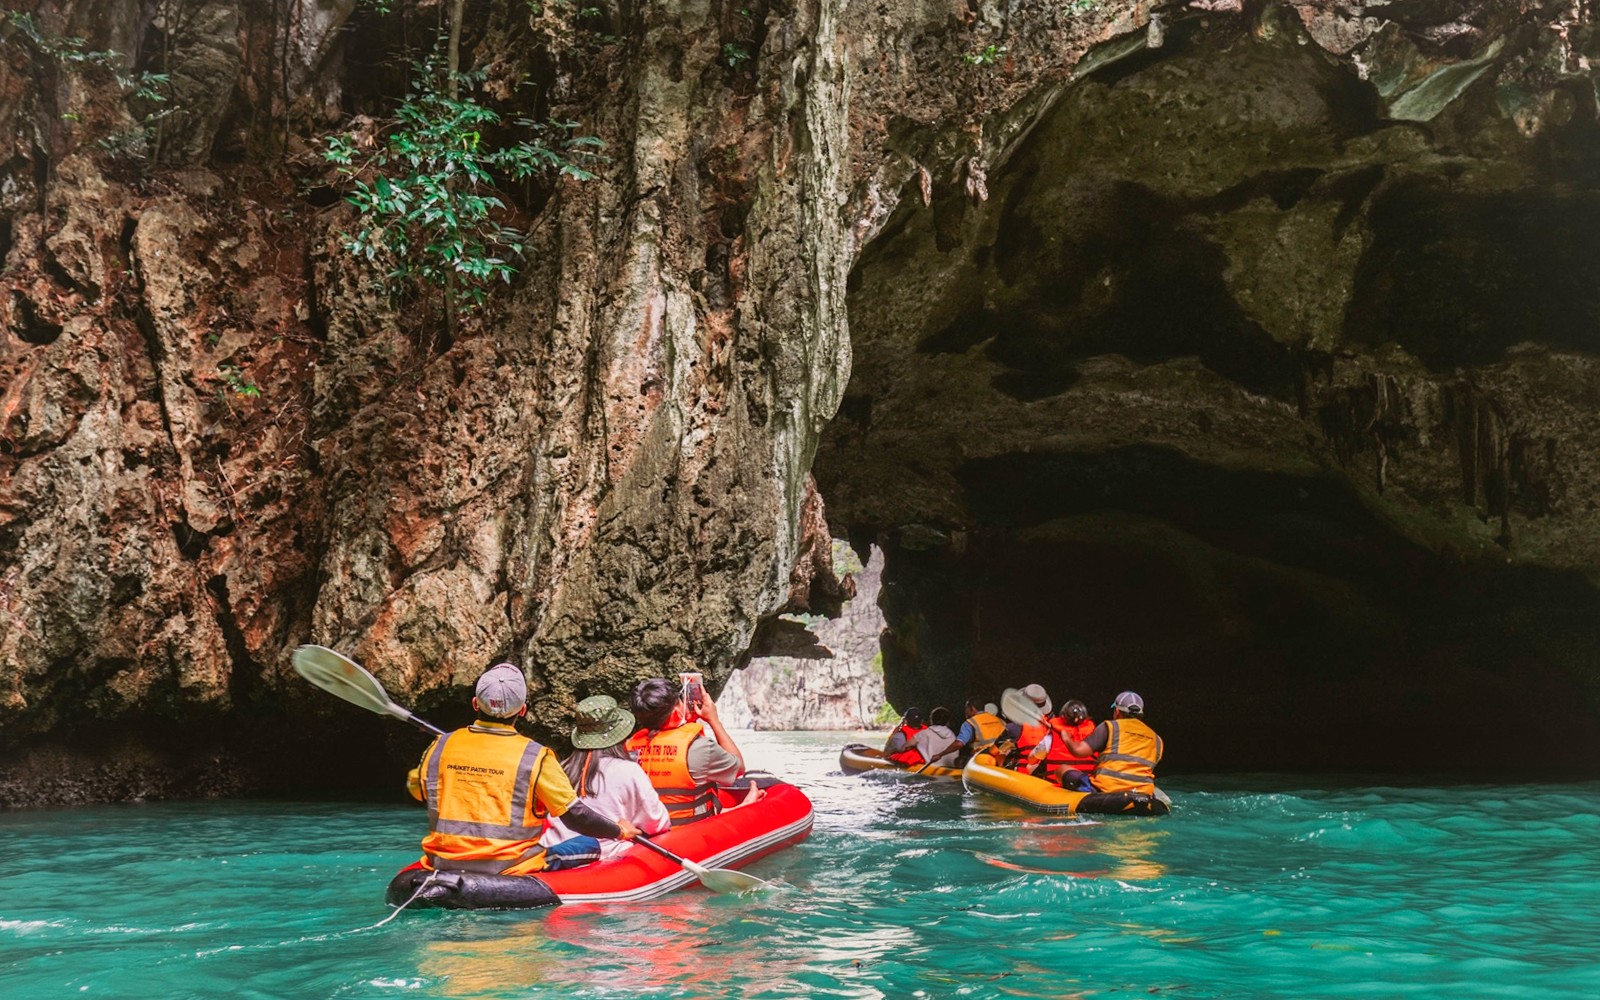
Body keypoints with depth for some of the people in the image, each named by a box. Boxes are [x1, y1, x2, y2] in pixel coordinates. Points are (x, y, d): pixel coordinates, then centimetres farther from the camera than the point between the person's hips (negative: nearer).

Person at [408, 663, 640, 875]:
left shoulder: (441, 746, -2)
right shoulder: (534, 757, -11)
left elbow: (416, 789, 17)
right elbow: (575, 816, -5)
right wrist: (619, 831, 12)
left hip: (443, 865, 4)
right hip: (508, 868, -4)